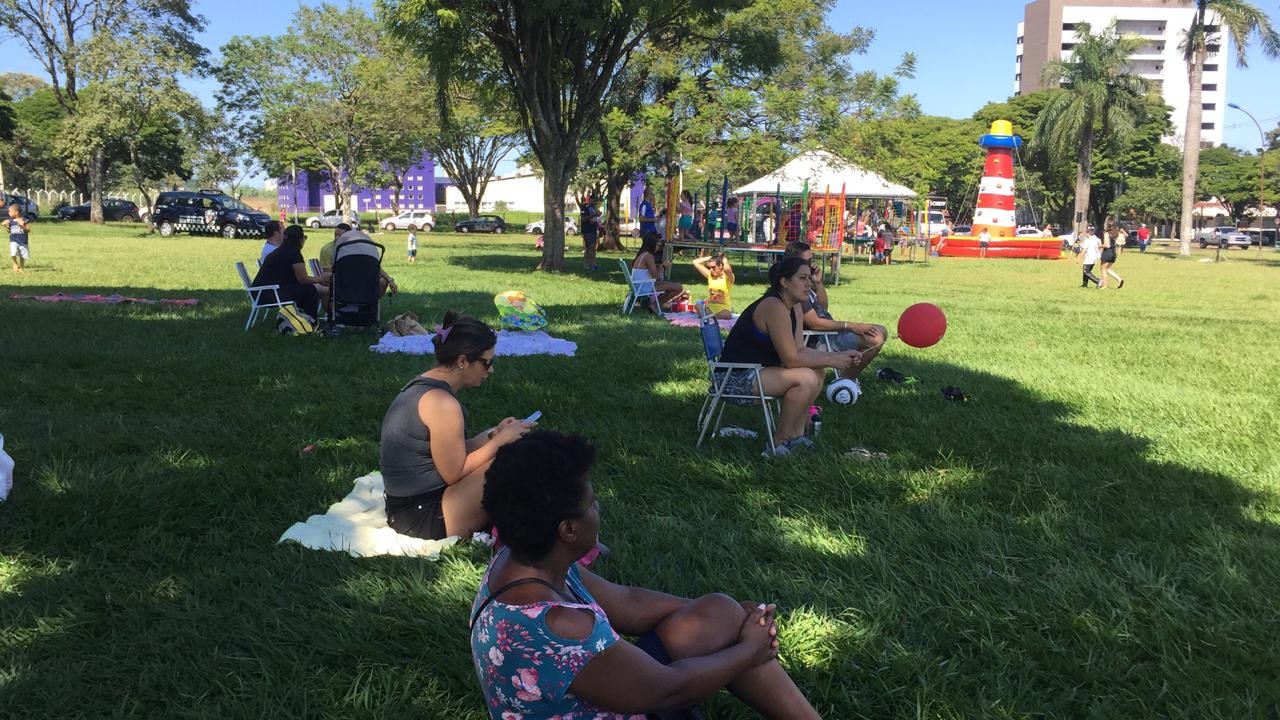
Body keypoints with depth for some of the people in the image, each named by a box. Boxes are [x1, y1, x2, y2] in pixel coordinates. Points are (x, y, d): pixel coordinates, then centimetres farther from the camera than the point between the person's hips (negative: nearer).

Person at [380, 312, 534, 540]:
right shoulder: (441, 403, -23)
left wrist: (493, 435, 1)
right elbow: (454, 474, -19)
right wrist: (500, 440, -11)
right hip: (423, 519, -10)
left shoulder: (423, 385, 7)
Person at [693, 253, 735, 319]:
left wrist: (725, 260, -14)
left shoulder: (727, 277, -10)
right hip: (710, 310, 5)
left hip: (724, 312, -5)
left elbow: (726, 268, -36)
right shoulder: (710, 275, 6)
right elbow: (695, 262, 9)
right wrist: (711, 257, 6)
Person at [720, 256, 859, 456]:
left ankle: (796, 433, 9)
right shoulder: (774, 307, -22)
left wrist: (838, 356, -7)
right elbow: (791, 359, -23)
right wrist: (831, 360, -15)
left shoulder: (796, 307, 9)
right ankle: (778, 444, -12)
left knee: (817, 370, 6)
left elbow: (800, 350, 5)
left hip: (756, 370, 10)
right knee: (805, 378, -24)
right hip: (735, 378, -10)